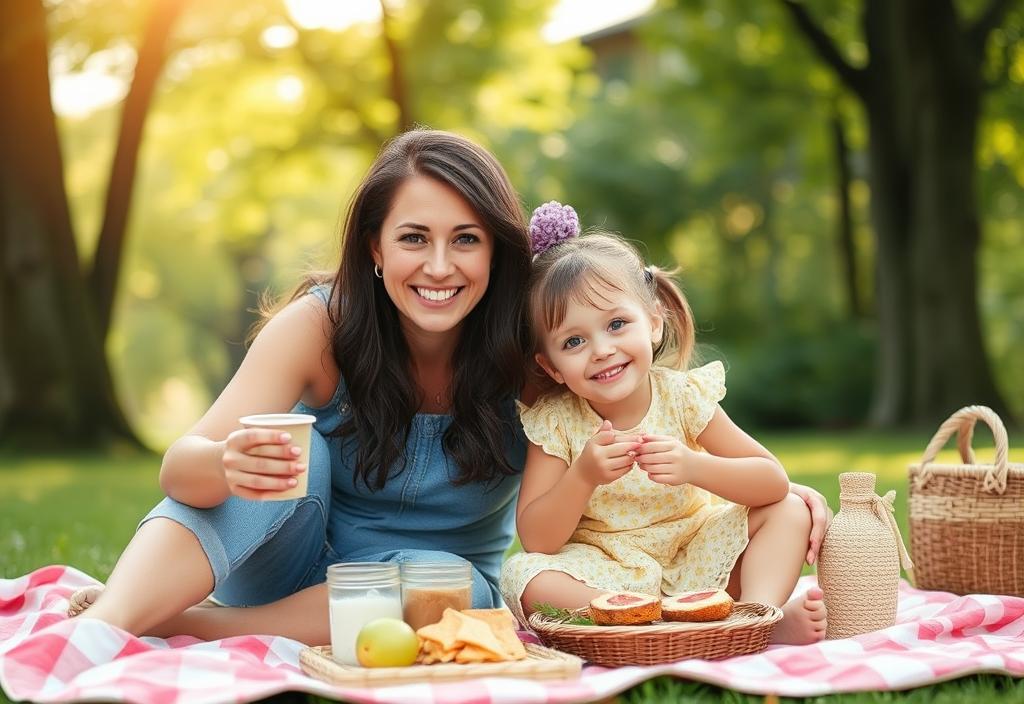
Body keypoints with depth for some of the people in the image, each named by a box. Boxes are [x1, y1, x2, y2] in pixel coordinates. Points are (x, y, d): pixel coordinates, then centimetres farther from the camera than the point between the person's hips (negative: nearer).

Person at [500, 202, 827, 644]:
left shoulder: (683, 396, -10)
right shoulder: (554, 423, -12)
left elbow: (774, 481, -13)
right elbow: (536, 541, -17)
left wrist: (692, 466, -31)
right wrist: (584, 476, -33)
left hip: (695, 563, 2)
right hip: (603, 578, -2)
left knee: (789, 511, -11)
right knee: (523, 575, -31)